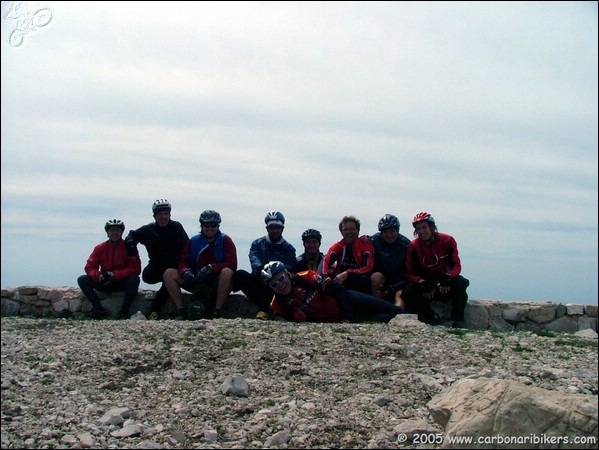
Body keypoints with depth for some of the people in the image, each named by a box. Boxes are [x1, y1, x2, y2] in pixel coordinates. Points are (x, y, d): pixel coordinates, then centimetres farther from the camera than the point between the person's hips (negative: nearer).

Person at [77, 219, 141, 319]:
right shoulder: (100, 247, 0)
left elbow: (136, 269, -16)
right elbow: (89, 267, -1)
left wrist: (114, 275, -25)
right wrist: (99, 275, -25)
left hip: (122, 282, -3)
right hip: (104, 283, 3)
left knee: (134, 279, -33)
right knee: (82, 280, -14)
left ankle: (125, 310, -19)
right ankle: (100, 310, -15)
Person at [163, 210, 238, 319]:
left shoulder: (225, 240, -3)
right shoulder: (193, 241, 7)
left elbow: (232, 264, -15)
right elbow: (182, 262, 2)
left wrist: (210, 268, -28)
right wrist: (185, 272, -23)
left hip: (216, 283, -3)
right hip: (197, 282, 4)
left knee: (227, 272, -36)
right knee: (169, 273, -12)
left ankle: (217, 312, -29)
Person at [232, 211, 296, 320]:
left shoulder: (288, 248, 10)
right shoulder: (257, 243, 14)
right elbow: (254, 259, -6)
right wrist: (259, 268, -30)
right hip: (258, 280, 2)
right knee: (239, 274, -25)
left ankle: (264, 309, -33)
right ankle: (264, 306, -30)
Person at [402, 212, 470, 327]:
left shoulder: (447, 241, -8)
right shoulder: (414, 246, -8)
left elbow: (456, 266, -11)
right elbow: (411, 273, -10)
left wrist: (448, 278, -33)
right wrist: (422, 283, -30)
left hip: (446, 284, 0)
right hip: (426, 282, 0)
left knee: (460, 282, -32)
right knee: (408, 293, -28)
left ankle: (458, 320, -23)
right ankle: (433, 318, -15)